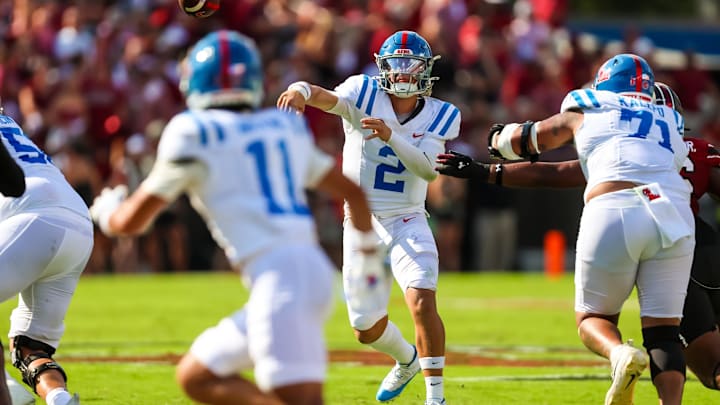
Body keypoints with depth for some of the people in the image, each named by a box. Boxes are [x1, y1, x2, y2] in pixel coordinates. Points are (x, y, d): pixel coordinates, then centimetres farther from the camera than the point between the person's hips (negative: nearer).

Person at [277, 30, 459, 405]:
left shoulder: (439, 116, -4)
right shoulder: (365, 95, -8)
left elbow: (428, 169, -19)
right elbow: (326, 97, -29)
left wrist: (390, 136, -34)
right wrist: (301, 91, -52)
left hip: (408, 223, -1)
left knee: (422, 302, -24)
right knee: (366, 329, 9)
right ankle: (406, 360, 42)